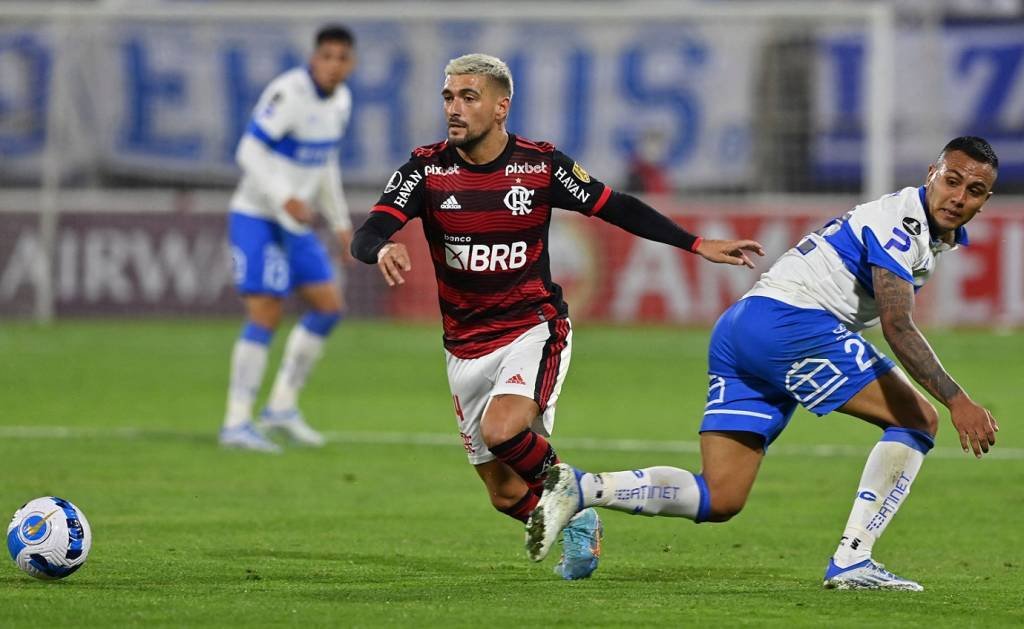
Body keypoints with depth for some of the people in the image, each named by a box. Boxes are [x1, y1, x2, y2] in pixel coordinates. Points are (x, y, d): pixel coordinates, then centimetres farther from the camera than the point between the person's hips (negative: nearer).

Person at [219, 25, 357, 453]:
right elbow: (250, 151, -23)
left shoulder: (340, 101, 7)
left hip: (293, 223, 9)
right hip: (256, 219, -9)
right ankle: (237, 424, -10)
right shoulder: (289, 93, -20)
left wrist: (341, 223, 19)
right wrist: (285, 199, -35)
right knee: (265, 316, -13)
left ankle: (281, 408, 13)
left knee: (329, 306, 5)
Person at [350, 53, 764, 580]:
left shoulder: (540, 165, -8)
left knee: (501, 431, -31)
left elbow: (617, 209, 2)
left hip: (534, 329, -3)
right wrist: (383, 249, -42)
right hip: (466, 349, 3)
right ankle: (577, 523, 36)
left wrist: (698, 245, -1)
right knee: (504, 494, 6)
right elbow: (367, 235, -17)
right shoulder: (427, 168, -7)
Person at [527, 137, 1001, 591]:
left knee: (718, 499, 2)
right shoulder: (902, 219, -9)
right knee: (917, 420, -5)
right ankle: (851, 561, -10)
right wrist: (957, 400, -22)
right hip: (787, 320, -9)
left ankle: (580, 489, -10)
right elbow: (897, 328, -18)